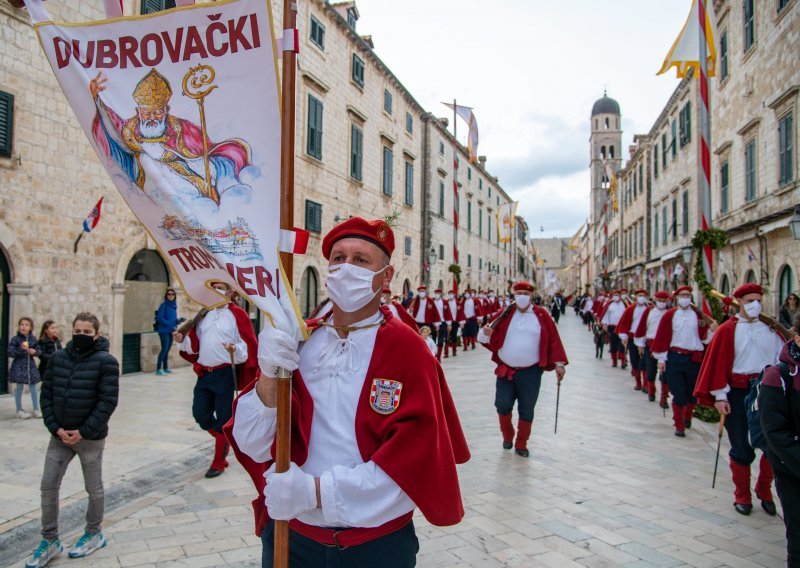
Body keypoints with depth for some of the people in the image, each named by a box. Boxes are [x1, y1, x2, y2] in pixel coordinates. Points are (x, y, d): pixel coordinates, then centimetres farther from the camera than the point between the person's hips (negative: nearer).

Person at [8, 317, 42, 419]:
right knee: (19, 388, 4)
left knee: (33, 388, 7)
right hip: (19, 366, -3)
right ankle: (19, 410, 17)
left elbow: (39, 351, 9)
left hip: (31, 366, 3)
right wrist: (20, 349, -23)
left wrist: (35, 351, -13)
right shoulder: (15, 339, -8)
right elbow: (10, 352, -11)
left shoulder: (33, 339, 3)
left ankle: (36, 409, 15)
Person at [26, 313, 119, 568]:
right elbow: (46, 394, 4)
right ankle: (50, 540, 22)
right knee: (48, 485, 6)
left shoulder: (105, 361, -12)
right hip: (59, 435, 4)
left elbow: (108, 401, -15)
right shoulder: (57, 358, 1)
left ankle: (94, 534, 30)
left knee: (94, 488, 10)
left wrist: (83, 432, -17)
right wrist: (55, 427, -8)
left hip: (91, 437, -4)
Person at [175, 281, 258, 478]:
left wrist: (235, 349, -29)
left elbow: (248, 345, -10)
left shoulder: (237, 314, -5)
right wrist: (182, 340, -4)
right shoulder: (203, 315, 13)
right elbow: (195, 343, 16)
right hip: (204, 372, 6)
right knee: (200, 414, 7)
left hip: (225, 373, -6)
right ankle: (223, 439, 35)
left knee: (223, 418, 3)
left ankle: (219, 462, 18)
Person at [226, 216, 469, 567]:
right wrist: (268, 376, -23)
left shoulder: (407, 349, -11)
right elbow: (253, 446, -7)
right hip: (292, 538, 2)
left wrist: (316, 490, -22)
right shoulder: (297, 342, -3)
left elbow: (415, 460, -17)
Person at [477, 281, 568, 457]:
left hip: (531, 373, 0)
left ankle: (521, 444, 23)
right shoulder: (504, 314, 0)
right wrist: (487, 334, -24)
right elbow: (493, 339, -1)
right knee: (503, 405, 1)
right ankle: (507, 436, 27)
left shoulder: (541, 315, -2)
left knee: (526, 411, 8)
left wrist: (558, 363, -6)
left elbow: (553, 340, -1)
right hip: (506, 370, 1)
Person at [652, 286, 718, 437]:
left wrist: (711, 329, -13)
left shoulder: (698, 314, 5)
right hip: (675, 358, -2)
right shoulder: (669, 315, -2)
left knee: (692, 392, 12)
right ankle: (679, 426, 8)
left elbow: (704, 336, 8)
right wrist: (661, 358, -6)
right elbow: (662, 337, -3)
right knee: (678, 393, -3)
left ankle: (687, 417, 38)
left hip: (694, 358, 2)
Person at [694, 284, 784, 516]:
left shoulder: (771, 329, 6)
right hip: (738, 393, -3)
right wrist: (720, 395, -10)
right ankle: (742, 495, 22)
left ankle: (764, 490, 25)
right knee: (742, 447, 6)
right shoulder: (728, 330, -4)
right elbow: (718, 362, -6)